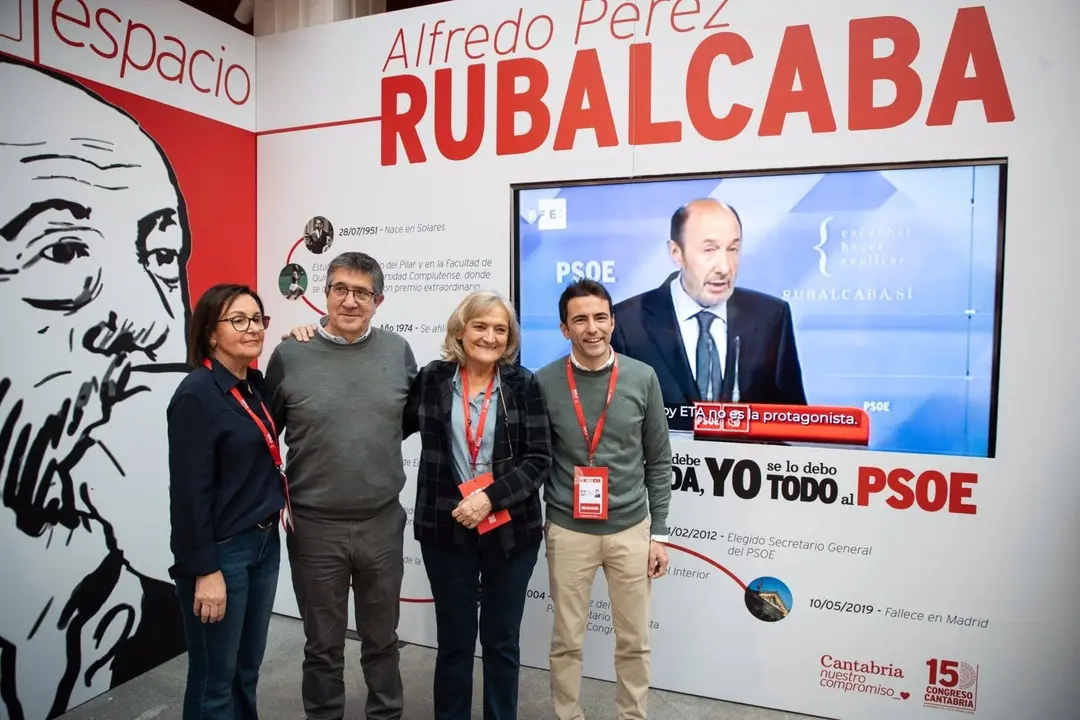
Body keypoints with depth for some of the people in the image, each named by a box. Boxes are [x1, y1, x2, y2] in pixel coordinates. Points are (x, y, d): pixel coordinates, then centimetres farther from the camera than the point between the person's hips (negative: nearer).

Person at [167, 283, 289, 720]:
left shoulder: (254, 384, 6)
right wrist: (205, 570, -17)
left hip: (264, 542, 8)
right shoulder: (196, 394, -17)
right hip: (222, 552, -7)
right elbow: (189, 491, -18)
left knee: (247, 670, 21)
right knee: (215, 680, 10)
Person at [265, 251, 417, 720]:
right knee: (323, 644, 15)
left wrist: (374, 440, 4)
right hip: (314, 526, -1)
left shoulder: (398, 351, -2)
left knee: (382, 638, 19)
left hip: (383, 522, 2)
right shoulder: (289, 355, -6)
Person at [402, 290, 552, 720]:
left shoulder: (523, 384, -4)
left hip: (511, 531, 0)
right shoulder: (431, 380, -1)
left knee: (502, 640, 14)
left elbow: (539, 459, -7)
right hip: (446, 531, 1)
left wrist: (491, 497, -17)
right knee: (454, 641, 12)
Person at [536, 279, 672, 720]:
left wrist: (659, 533, 1)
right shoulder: (544, 382, -6)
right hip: (568, 531, -1)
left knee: (634, 641, 14)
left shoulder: (642, 378, -3)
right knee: (567, 640, 13)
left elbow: (659, 462, 2)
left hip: (630, 529, 1)